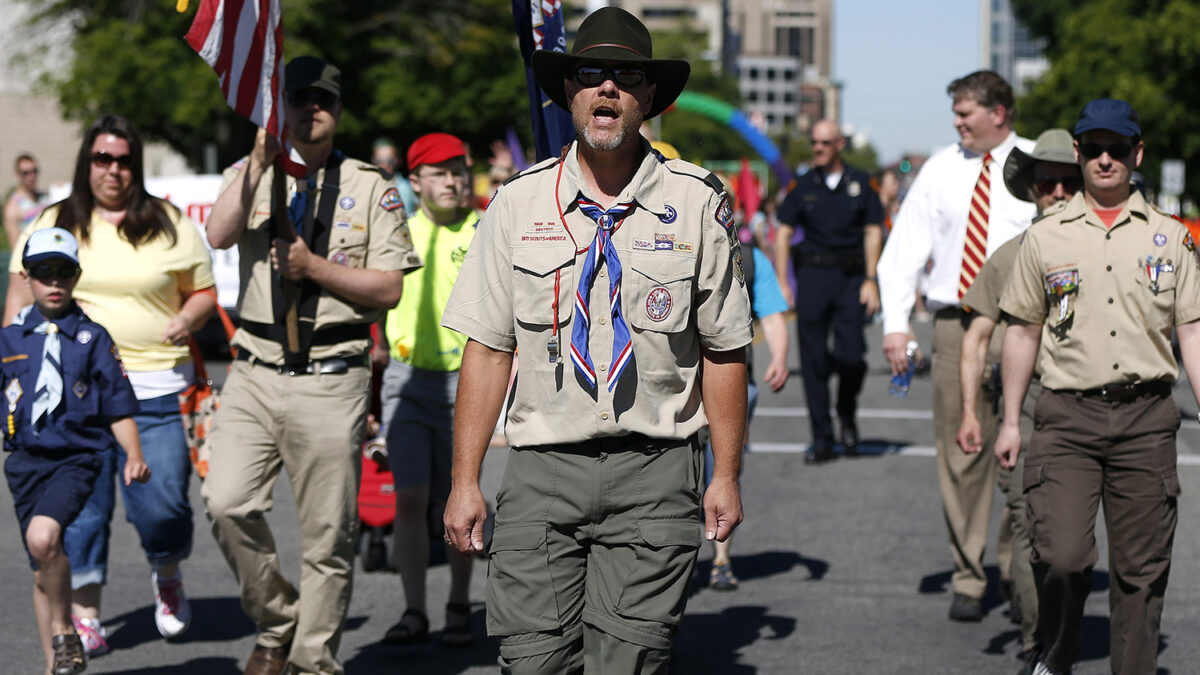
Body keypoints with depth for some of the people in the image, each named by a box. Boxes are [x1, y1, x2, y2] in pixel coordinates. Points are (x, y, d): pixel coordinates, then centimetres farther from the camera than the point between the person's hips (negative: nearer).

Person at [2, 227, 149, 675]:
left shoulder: (93, 339, 1)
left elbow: (119, 408, 2)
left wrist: (134, 455, -11)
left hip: (76, 458, -4)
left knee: (42, 535, -29)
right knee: (42, 572, 8)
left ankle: (65, 632, -10)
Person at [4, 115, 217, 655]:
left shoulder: (169, 224, 9)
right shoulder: (52, 224, 10)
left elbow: (204, 291, 14)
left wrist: (187, 320, -7)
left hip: (155, 388, -1)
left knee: (161, 503, -7)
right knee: (80, 502, -2)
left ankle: (168, 575, 24)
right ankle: (83, 613, 9)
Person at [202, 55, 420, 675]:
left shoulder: (370, 187, 7)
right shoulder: (250, 175, 11)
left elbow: (388, 288, 0)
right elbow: (219, 235, -10)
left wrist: (313, 266, -11)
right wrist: (262, 158, -15)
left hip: (330, 380, -1)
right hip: (254, 374, 1)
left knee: (328, 536, 0)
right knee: (227, 505, -14)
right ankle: (278, 622, 8)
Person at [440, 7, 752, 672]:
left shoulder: (698, 203, 3)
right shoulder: (518, 203, 5)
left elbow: (723, 349, 6)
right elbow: (487, 349, 4)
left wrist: (726, 474, 2)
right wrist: (464, 482, 0)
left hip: (654, 471, -1)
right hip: (543, 464, 1)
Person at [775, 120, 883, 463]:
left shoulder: (861, 183, 6)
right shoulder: (802, 186, 7)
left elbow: (872, 233, 4)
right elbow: (783, 233, 6)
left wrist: (870, 280, -4)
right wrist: (781, 283, -1)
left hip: (851, 276, -1)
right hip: (812, 273, 1)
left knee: (850, 355, -11)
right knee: (814, 360, -1)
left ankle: (847, 414, 19)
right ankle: (821, 439, 7)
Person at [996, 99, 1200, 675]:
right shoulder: (1045, 237, 7)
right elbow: (1022, 330, 12)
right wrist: (1010, 421, 11)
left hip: (1146, 419, 1)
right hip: (1067, 416, -1)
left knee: (1141, 567, 3)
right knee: (1061, 556, -12)